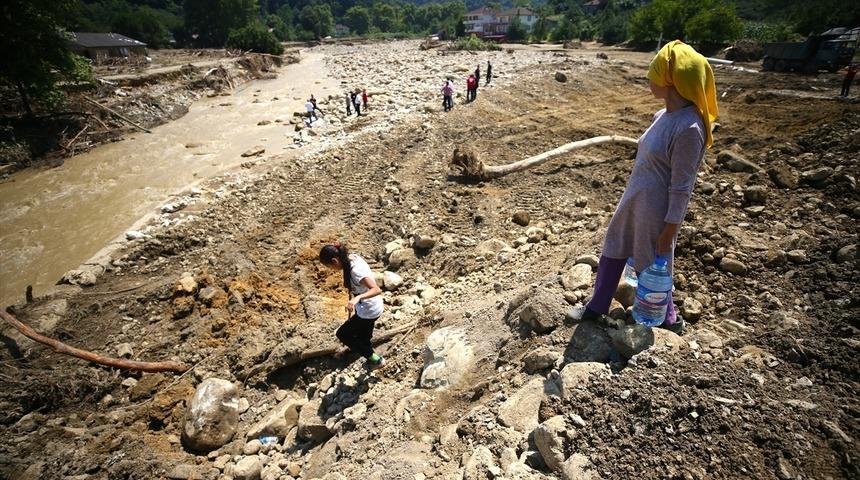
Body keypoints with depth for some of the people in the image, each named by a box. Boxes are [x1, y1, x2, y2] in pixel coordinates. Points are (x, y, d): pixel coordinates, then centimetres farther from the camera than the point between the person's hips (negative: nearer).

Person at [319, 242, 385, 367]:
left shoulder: (355, 270, -34)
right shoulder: (351, 257, -8)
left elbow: (377, 290, -41)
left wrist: (357, 298, -54)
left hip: (369, 311, -8)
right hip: (371, 306, 8)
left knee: (342, 334, 10)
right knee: (362, 336, 29)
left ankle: (374, 359, 19)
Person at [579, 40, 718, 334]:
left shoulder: (688, 127, -25)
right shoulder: (666, 114, 1)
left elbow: (681, 187, -21)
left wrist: (669, 230, -15)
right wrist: (635, 196, 19)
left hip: (656, 209, -8)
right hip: (635, 199, 9)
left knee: (652, 265, 12)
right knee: (613, 250, 17)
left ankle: (666, 316, 40)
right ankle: (597, 307, 35)